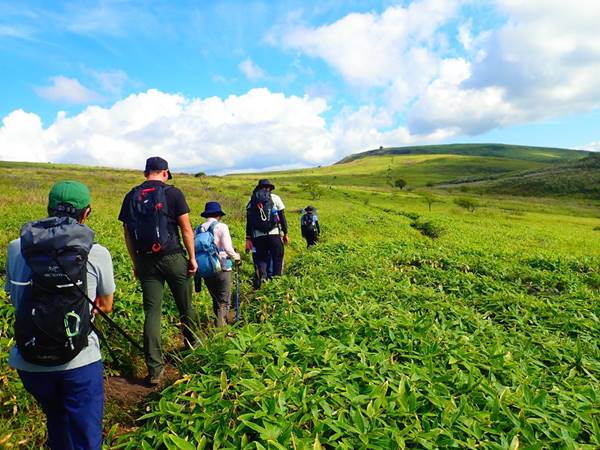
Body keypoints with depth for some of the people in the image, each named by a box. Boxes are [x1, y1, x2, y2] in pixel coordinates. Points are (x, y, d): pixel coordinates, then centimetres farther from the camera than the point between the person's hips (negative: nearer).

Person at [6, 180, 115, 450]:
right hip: (80, 361, -4)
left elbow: (14, 299, 13)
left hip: (28, 362, 4)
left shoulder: (16, 249, -2)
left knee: (56, 422, 29)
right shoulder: (97, 253, -9)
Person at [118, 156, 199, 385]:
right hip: (173, 257, -3)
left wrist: (135, 263, 16)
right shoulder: (173, 193, -5)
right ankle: (193, 345, 37)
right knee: (185, 306, 16)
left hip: (146, 261, 3)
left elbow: (127, 233, 8)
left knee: (151, 312, 5)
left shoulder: (131, 197, 6)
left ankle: (155, 369, 5)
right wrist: (192, 257, 0)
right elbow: (186, 228, -8)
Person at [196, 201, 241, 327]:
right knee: (224, 301, 3)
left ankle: (219, 321, 27)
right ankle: (221, 325, -2)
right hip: (221, 268, -5)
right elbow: (227, 247, -15)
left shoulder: (198, 229, 6)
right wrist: (235, 257, 4)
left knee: (216, 300, 18)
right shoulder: (221, 226, -8)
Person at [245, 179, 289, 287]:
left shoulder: (252, 200, 12)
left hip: (258, 236, 2)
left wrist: (248, 239, 12)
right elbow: (282, 217, 3)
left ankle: (262, 276, -11)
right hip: (274, 234, -2)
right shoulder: (275, 198, 6)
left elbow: (248, 221, 10)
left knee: (261, 258, 13)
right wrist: (285, 233, 9)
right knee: (277, 258, 9)